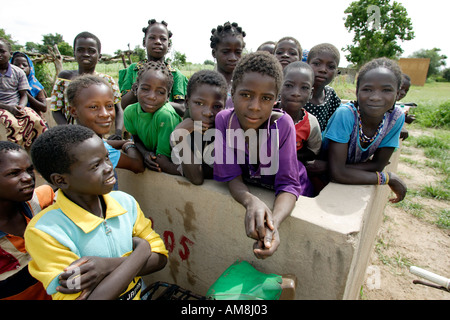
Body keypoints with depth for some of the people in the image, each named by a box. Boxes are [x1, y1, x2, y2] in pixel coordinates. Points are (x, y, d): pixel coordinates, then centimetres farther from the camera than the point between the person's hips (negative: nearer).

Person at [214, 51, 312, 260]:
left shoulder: (283, 123, -26)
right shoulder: (223, 120, -21)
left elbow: (288, 184, -24)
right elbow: (232, 177, -18)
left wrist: (274, 222, -43)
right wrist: (251, 201, -39)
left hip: (282, 197, -1)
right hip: (247, 193, 1)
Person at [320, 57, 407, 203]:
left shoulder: (397, 117, -16)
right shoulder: (345, 114, -29)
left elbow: (378, 164, -11)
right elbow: (337, 172, -32)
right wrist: (388, 178, -23)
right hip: (325, 179, -2)